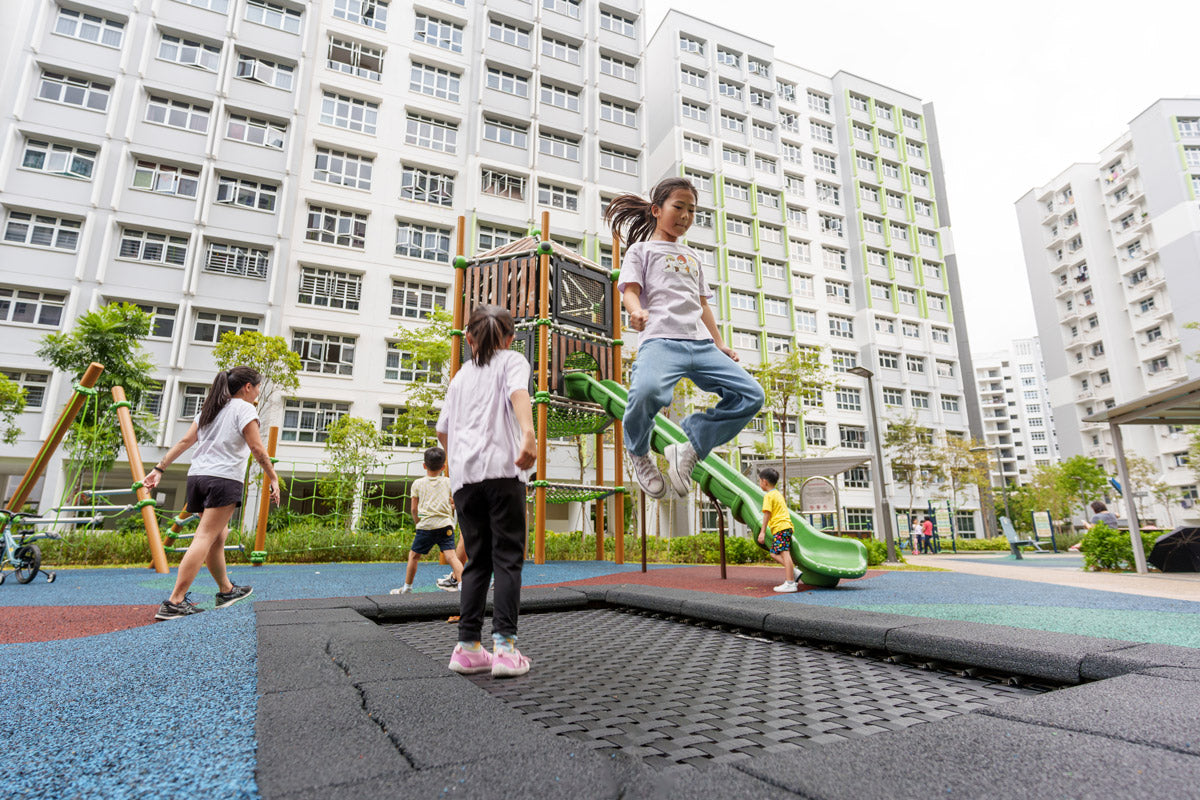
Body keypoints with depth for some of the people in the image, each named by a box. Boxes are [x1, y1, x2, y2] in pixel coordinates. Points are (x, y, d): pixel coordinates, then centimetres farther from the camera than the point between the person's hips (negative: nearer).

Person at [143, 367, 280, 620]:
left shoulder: (209, 409, 19)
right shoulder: (244, 409, -3)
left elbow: (185, 441, 14)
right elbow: (257, 449, -9)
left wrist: (160, 469, 16)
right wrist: (273, 478, -4)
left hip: (197, 476, 9)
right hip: (224, 478, -8)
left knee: (219, 535, 17)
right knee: (205, 538, -9)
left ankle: (226, 590, 28)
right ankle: (175, 602, -13)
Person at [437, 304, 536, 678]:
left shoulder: (461, 375, 24)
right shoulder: (512, 360, 11)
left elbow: (442, 429, 26)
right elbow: (518, 393, -13)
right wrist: (528, 433, -29)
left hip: (463, 475, 5)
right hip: (502, 469, -4)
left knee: (477, 560, 10)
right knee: (507, 558, -2)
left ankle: (467, 646, 9)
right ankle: (504, 645, -8)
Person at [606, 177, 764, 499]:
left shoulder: (692, 256, 33)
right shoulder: (642, 249, 16)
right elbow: (630, 290, 0)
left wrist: (719, 344, 22)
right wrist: (637, 312, -23)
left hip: (700, 343, 6)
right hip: (660, 340, -6)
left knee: (751, 395, -9)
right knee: (647, 391, -37)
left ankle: (689, 449, 1)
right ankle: (638, 452, -5)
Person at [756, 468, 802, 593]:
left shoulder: (768, 495, -7)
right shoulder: (778, 493, 22)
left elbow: (767, 514, -13)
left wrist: (762, 532, -13)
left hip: (780, 527, -10)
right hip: (786, 525, 10)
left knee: (784, 553, -11)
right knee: (774, 553, 14)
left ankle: (790, 583, -13)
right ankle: (793, 571, 6)